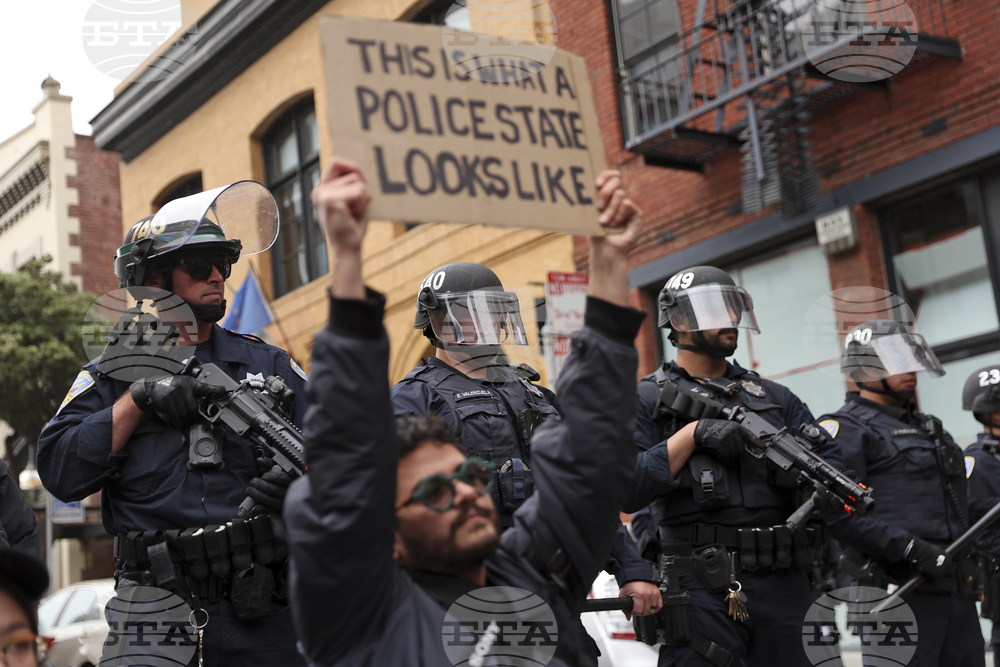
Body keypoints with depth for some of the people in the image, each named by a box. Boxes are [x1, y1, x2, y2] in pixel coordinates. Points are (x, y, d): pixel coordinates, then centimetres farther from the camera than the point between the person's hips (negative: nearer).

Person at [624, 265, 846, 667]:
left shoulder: (775, 398, 20)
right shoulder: (648, 400, 6)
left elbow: (831, 464, 12)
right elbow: (625, 491, -8)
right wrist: (693, 433, -13)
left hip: (782, 587, 4)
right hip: (700, 590, -4)